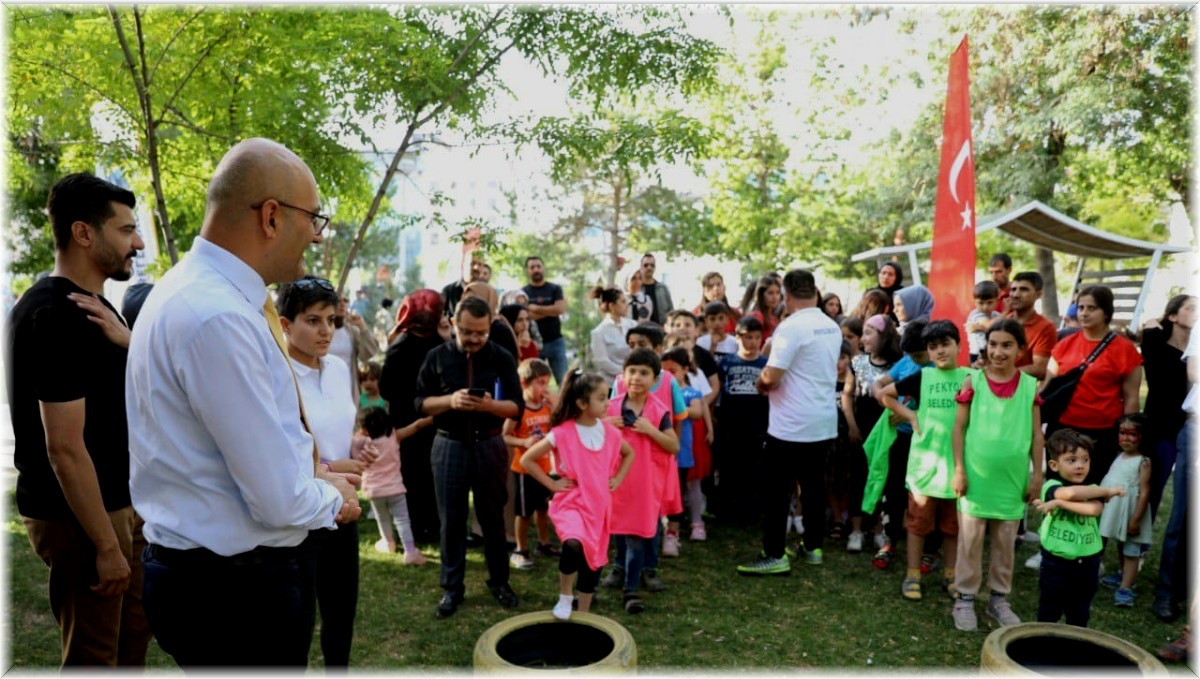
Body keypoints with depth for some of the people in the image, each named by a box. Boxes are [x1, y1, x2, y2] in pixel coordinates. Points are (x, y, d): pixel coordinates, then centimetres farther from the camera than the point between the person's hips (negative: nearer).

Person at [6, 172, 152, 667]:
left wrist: (124, 342, -11)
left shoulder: (90, 306, 9)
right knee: (93, 656, 5)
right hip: (81, 516, -9)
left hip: (119, 502, 9)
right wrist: (105, 545, -22)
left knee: (133, 634, 21)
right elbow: (65, 447, -24)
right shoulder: (59, 316, -21)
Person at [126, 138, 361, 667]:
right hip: (237, 592, -9)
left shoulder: (191, 289, 5)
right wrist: (333, 498, -6)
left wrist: (314, 478, 9)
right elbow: (281, 500, -26)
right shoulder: (220, 319, -27)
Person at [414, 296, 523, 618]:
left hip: (489, 444, 0)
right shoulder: (437, 357, 0)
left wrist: (490, 405, -24)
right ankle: (452, 586, 19)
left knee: (493, 516, 9)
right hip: (449, 445, 0)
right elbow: (419, 402, 0)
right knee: (451, 519, 6)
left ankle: (499, 581, 25)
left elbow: (517, 407, -4)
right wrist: (450, 401, -19)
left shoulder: (502, 358, -2)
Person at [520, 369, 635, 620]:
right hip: (571, 502, -5)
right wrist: (551, 484, -9)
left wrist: (618, 479, 7)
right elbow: (527, 460, -8)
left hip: (599, 505, 5)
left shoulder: (610, 432, -1)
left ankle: (583, 614, 30)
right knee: (574, 545, -31)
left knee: (593, 560, 11)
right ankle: (564, 596, -2)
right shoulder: (562, 433, -14)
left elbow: (629, 454, 20)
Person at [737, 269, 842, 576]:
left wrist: (761, 384, 0)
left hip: (792, 425, -8)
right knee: (813, 484, 17)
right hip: (825, 423, 8)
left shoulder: (791, 327, -17)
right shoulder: (833, 327, 8)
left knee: (776, 489, 1)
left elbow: (770, 377, -22)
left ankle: (775, 556, 5)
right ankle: (813, 547, 26)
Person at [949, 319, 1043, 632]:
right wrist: (958, 470, -5)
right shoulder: (973, 381, -5)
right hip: (976, 476, -2)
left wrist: (1037, 475, 4)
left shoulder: (1030, 386, 0)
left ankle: (999, 598, 28)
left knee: (1006, 542, 13)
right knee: (970, 540, 6)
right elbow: (959, 427, -2)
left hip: (1012, 479, 2)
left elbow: (1036, 434, 5)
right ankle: (965, 599, 18)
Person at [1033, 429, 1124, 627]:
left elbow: (1093, 509, -23)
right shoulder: (1051, 487, -10)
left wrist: (1059, 503, -27)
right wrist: (1106, 491, -21)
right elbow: (1071, 493, -33)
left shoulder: (1093, 490, 0)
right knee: (1048, 616, 10)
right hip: (1056, 564, -4)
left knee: (1079, 618, 17)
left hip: (1087, 565, 4)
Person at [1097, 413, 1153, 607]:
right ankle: (1123, 575, 38)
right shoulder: (1119, 457, 8)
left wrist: (1136, 519, -19)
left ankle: (1125, 588, -2)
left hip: (1131, 513, -7)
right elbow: (1107, 482, 16)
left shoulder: (1143, 462, -14)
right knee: (1120, 546, 22)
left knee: (1131, 550, -2)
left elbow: (1144, 492, -17)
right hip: (1115, 512, 8)